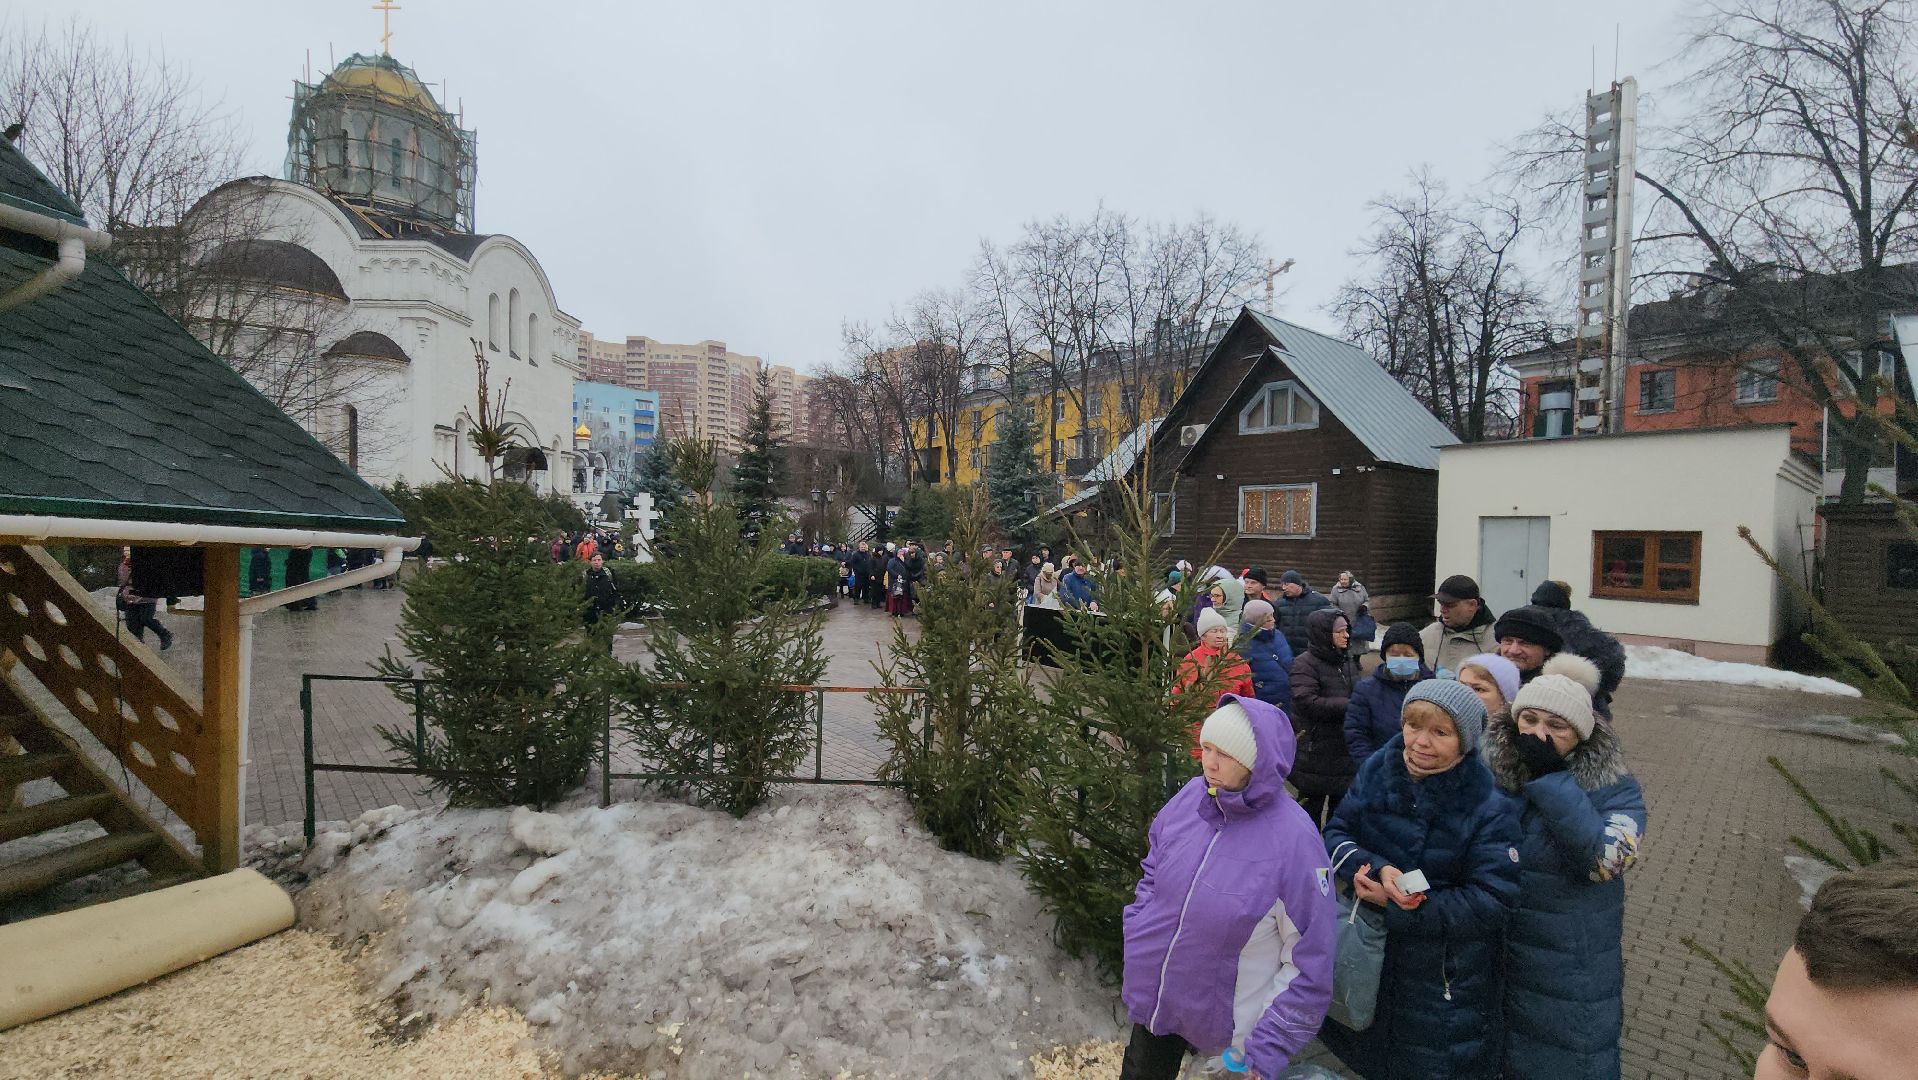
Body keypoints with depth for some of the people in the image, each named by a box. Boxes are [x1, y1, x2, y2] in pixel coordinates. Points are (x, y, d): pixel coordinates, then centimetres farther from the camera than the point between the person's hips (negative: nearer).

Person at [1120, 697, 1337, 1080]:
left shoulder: (1294, 842, -26)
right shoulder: (1190, 797, -12)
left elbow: (1311, 964, -18)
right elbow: (1153, 871, 7)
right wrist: (1140, 935, -1)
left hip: (1224, 1024, -4)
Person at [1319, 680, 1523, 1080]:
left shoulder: (1490, 808, -21)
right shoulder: (1378, 770, -10)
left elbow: (1493, 902, -22)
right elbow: (1336, 833, -7)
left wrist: (1394, 906, -25)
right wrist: (1376, 869, -27)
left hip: (1446, 975, -3)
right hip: (1368, 949, 4)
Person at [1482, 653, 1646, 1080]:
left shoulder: (1615, 789, -12)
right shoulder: (1490, 772, -7)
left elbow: (1606, 858, -30)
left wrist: (1550, 777, -29)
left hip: (1572, 972, -2)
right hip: (1490, 953, 2)